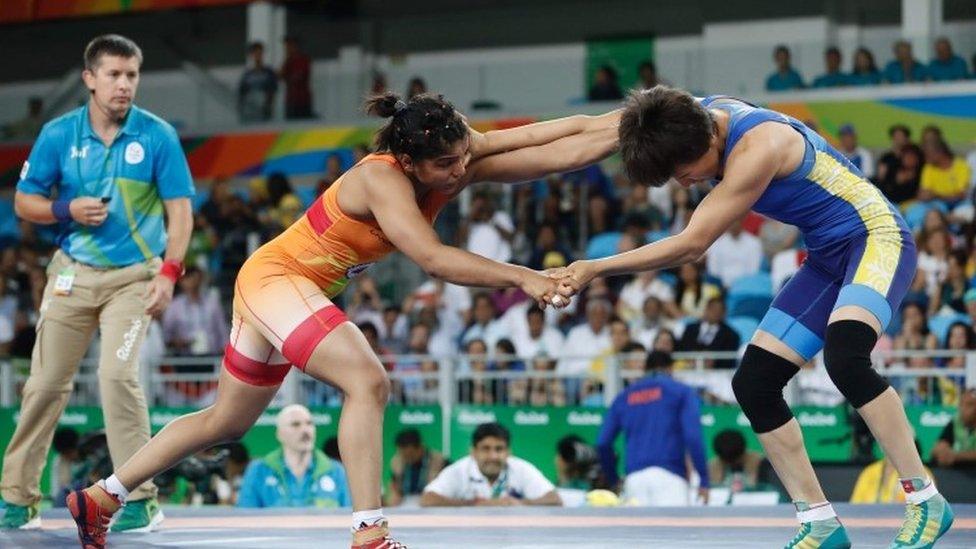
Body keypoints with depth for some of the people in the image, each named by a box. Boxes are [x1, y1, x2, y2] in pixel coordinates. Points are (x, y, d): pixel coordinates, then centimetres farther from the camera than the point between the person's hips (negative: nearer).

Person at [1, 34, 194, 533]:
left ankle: (140, 498, -9)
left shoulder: (157, 136, -6)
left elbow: (179, 210, -5)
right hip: (72, 272, 3)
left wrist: (169, 272, -17)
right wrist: (67, 210, -14)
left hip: (133, 276, -3)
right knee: (45, 382, 2)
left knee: (117, 374, -19)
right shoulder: (58, 134, -1)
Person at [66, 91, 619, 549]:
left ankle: (100, 498, 30)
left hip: (307, 291, 9)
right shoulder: (382, 179, -29)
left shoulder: (459, 161, -11)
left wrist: (626, 123, -23)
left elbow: (556, 149, -16)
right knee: (368, 381, -27)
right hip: (275, 275, -9)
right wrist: (520, 277, -40)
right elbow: (434, 260, -39)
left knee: (227, 422, 19)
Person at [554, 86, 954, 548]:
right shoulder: (698, 116, -6)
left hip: (876, 237, -9)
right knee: (753, 385, -2)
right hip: (827, 258, 9)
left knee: (843, 357, -34)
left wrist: (594, 268, -24)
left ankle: (925, 501, -21)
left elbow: (690, 246, -27)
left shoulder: (757, 147, -30)